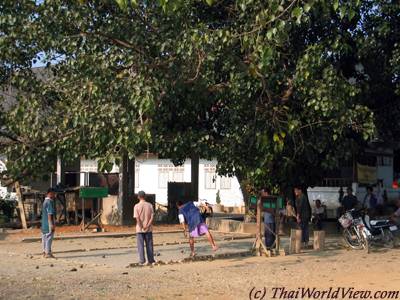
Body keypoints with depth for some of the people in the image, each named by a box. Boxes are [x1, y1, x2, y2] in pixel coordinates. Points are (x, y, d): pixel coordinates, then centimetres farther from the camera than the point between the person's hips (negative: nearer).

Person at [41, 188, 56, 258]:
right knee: (49, 238, -6)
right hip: (49, 223, -10)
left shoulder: (45, 201, 16)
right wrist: (52, 224, -21)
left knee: (44, 238, 12)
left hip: (44, 223, 10)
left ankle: (45, 252, 17)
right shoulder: (49, 202, -15)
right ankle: (48, 253, -5)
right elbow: (50, 214, -21)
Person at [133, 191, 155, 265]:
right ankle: (151, 260, 12)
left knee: (140, 245, 3)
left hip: (140, 229, -2)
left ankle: (142, 260, 0)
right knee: (149, 244, 9)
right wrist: (147, 225, -8)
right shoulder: (150, 205, 1)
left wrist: (142, 227, -7)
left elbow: (137, 218, -13)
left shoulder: (136, 206, -7)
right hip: (149, 229, 2)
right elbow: (152, 216, -6)